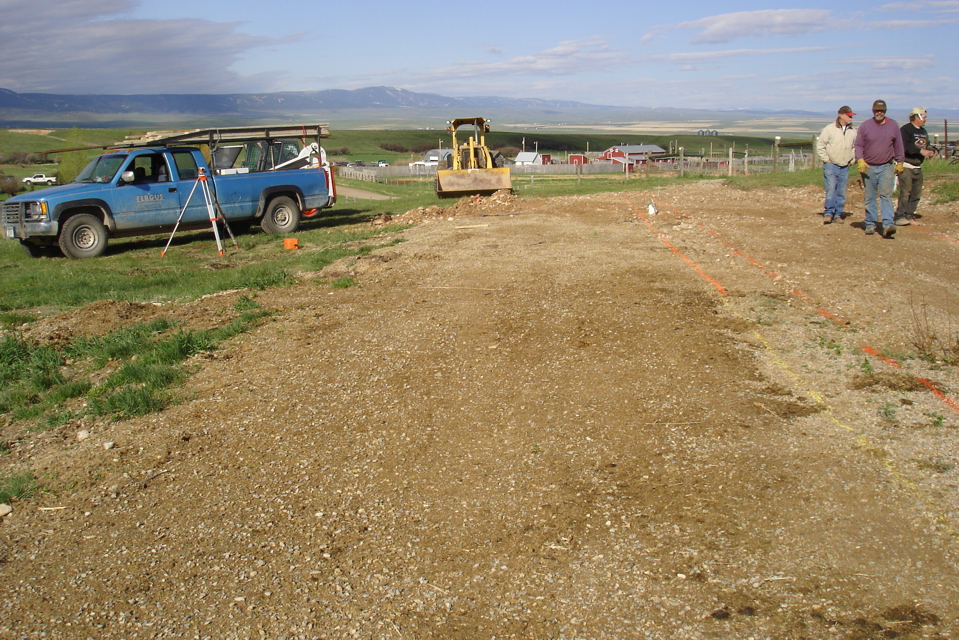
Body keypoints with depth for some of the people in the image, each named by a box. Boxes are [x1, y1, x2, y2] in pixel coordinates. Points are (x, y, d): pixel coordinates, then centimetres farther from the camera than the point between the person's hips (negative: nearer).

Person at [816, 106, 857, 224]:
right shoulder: (829, 129, -4)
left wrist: (851, 160, 12)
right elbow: (820, 146, -1)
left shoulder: (853, 131, 9)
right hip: (831, 165, -4)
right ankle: (828, 213, -7)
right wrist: (826, 159, -5)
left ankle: (838, 214, 10)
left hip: (845, 167, 4)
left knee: (841, 192, 4)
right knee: (830, 189, -12)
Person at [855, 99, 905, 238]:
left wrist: (899, 162, 12)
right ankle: (870, 224, 14)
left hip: (887, 167, 0)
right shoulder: (865, 126, 3)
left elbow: (898, 146, 13)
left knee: (886, 195, -11)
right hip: (869, 167, 1)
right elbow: (858, 145, 1)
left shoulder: (893, 125, 7)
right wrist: (860, 160, -13)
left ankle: (888, 224, -18)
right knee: (869, 197, 6)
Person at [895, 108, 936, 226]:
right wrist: (921, 151, -23)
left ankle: (909, 216, 15)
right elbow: (905, 146, -21)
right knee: (905, 192, -11)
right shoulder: (905, 129, -9)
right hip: (906, 166, -8)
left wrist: (930, 152, 1)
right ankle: (900, 217, -7)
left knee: (917, 193, 7)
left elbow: (926, 145, 23)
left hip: (918, 167, 8)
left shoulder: (923, 131, 19)